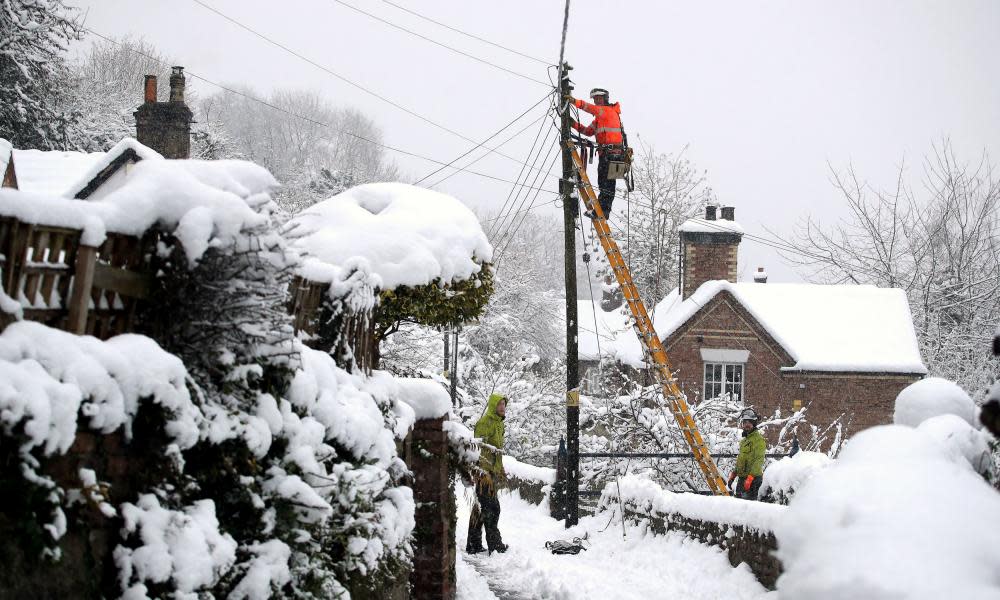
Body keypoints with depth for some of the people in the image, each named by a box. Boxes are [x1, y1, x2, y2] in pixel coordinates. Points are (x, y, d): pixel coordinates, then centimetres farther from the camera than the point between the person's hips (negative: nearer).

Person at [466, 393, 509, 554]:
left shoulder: (498, 423, 20)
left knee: (481, 508, 12)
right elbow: (480, 448, -21)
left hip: (492, 472, 10)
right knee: (491, 508, -8)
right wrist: (485, 472, -27)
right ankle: (494, 544, -3)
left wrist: (500, 471, 27)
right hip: (484, 472, -10)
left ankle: (474, 545, 17)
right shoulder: (485, 422, -12)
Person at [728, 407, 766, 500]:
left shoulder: (758, 439, -9)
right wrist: (733, 475, 23)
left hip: (753, 479, -10)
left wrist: (750, 477, -26)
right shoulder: (744, 440, 21)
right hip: (742, 478, 10)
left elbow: (759, 460, -19)